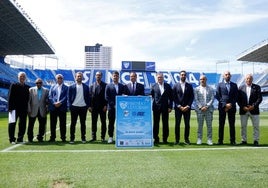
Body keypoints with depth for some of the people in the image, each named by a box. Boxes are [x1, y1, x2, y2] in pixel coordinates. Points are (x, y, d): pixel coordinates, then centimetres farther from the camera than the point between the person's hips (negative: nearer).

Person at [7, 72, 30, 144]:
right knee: (12, 124, 2)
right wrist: (10, 108, -11)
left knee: (23, 125, 6)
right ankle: (12, 139, 10)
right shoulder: (13, 86, 0)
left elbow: (28, 98, 9)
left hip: (24, 109, 3)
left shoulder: (28, 87, 8)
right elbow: (10, 97, -4)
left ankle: (20, 139, 16)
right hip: (15, 108, -3)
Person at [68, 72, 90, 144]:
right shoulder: (71, 87, 4)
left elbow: (88, 97, 8)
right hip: (74, 107, -1)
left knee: (83, 123, 7)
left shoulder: (86, 87, 7)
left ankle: (83, 138, 16)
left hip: (83, 107, 1)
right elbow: (69, 97, 5)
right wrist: (70, 106, -4)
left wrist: (88, 106, 0)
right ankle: (72, 138, 11)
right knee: (73, 123, 4)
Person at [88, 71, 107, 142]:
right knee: (93, 122, 6)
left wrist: (105, 105, -9)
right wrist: (90, 106, -1)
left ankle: (103, 137, 10)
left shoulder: (105, 85, 2)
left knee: (103, 122, 3)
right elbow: (90, 96, 6)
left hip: (102, 107, -2)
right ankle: (93, 137, 14)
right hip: (94, 107, 2)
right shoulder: (92, 86, 9)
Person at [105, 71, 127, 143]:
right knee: (111, 123, 3)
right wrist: (113, 105, -9)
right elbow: (106, 97, -1)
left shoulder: (122, 86, 11)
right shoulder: (108, 86, 4)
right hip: (111, 107, -2)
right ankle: (110, 137, 11)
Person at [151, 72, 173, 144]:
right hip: (156, 107, 0)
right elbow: (151, 97, 6)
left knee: (165, 124, 4)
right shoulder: (153, 86, 5)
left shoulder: (168, 86, 6)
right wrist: (151, 106, -5)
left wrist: (170, 107, -2)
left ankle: (165, 139, 14)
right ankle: (156, 139, 13)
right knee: (156, 124, 4)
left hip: (165, 107, 1)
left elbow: (170, 97, 5)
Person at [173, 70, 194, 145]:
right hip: (178, 108, -1)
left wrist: (188, 106, -7)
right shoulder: (175, 85, 4)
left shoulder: (189, 86, 8)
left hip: (187, 108, 1)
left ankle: (186, 139, 11)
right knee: (177, 124, 1)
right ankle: (177, 139, 8)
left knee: (187, 124, 3)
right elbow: (174, 97, 0)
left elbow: (192, 97, 4)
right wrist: (179, 106, -9)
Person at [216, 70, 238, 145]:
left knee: (232, 124, 3)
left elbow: (236, 97, 7)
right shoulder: (220, 85, 6)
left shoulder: (234, 85, 12)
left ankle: (232, 140, 8)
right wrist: (225, 104, -10)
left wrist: (231, 104, -8)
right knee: (221, 124, 1)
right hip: (222, 107, -1)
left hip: (232, 107, 2)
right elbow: (218, 96, -1)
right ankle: (220, 140, 5)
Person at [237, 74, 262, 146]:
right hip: (243, 110, 1)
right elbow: (238, 99, 3)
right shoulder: (241, 88, 7)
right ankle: (244, 140, 14)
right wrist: (243, 107, -10)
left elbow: (260, 98, -1)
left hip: (254, 110, -1)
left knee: (256, 126, 2)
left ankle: (256, 140, 11)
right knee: (243, 126, 5)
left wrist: (254, 106, -14)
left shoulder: (257, 87, 4)